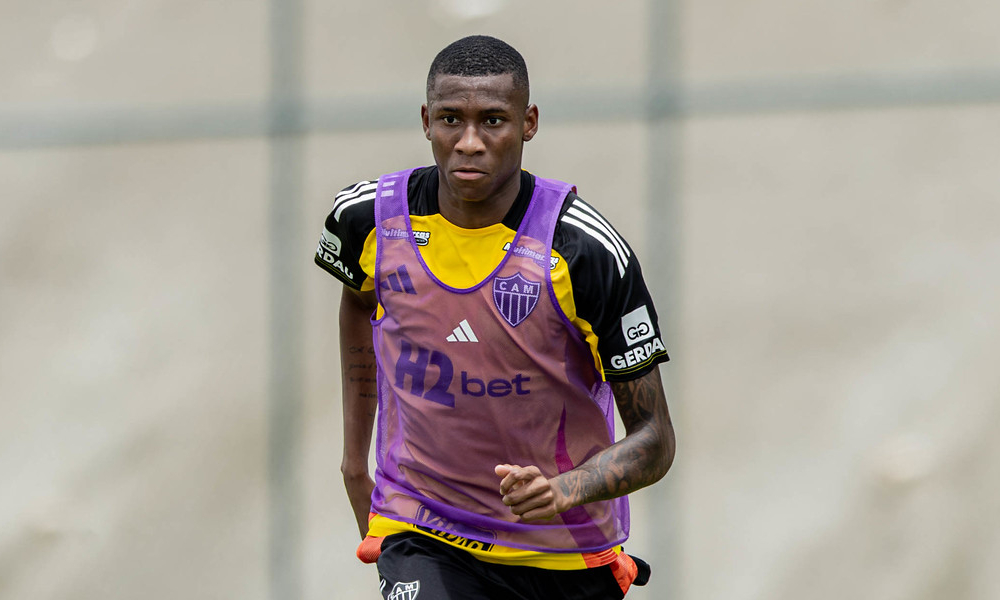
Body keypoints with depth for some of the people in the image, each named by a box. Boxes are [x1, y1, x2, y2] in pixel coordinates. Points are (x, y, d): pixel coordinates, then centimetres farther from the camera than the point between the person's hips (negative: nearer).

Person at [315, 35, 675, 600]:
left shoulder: (587, 251, -18)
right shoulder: (370, 218, -7)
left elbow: (654, 438, -13)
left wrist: (563, 491, -32)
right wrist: (355, 455, 21)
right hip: (420, 536, 0)